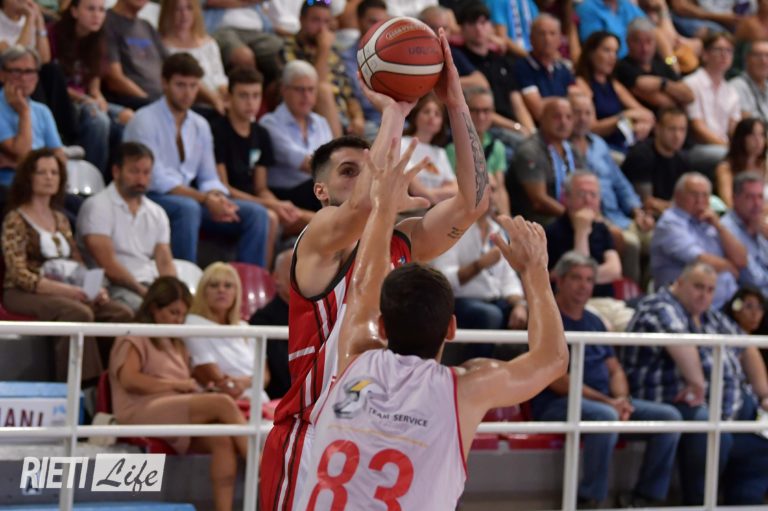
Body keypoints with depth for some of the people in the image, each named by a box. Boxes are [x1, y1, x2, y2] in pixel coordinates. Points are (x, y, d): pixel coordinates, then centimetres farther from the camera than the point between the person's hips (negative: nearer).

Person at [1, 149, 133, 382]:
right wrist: (64, 289, -23)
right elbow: (20, 275, -12)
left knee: (122, 314, -19)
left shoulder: (60, 220, 21)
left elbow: (77, 265, 20)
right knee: (79, 314, -36)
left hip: (68, 293, 7)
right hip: (25, 294, -7)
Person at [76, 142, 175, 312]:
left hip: (153, 285, 6)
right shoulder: (97, 207, 0)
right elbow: (107, 265, -9)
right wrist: (143, 291, -12)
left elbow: (165, 263, 12)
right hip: (117, 289, -6)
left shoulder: (157, 213, 21)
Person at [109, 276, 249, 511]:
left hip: (180, 416, 7)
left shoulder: (174, 344, 34)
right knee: (223, 404, -27)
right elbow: (129, 380, -8)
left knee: (223, 440, -28)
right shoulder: (133, 339, 10)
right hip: (141, 412, -7)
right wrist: (176, 385, -8)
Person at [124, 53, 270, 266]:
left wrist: (218, 199, -11)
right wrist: (205, 199, -24)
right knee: (188, 207, -39)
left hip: (188, 197, 7)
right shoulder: (145, 121, -9)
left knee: (255, 213, -10)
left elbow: (209, 178, 14)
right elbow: (157, 181, -17)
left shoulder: (200, 125, 13)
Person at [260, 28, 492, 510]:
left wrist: (456, 105, -7)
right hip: (313, 433, -6)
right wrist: (393, 112, -19)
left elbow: (473, 201, 0)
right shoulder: (318, 241, -7)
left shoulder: (404, 241, 11)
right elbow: (362, 204, -28)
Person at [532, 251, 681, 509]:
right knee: (605, 416, -39)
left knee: (669, 416, -9)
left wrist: (622, 400, -5)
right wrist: (607, 401, -19)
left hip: (607, 402, 8)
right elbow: (556, 378, -14)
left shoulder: (594, 321, 21)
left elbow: (615, 369, 19)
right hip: (558, 405, -8)